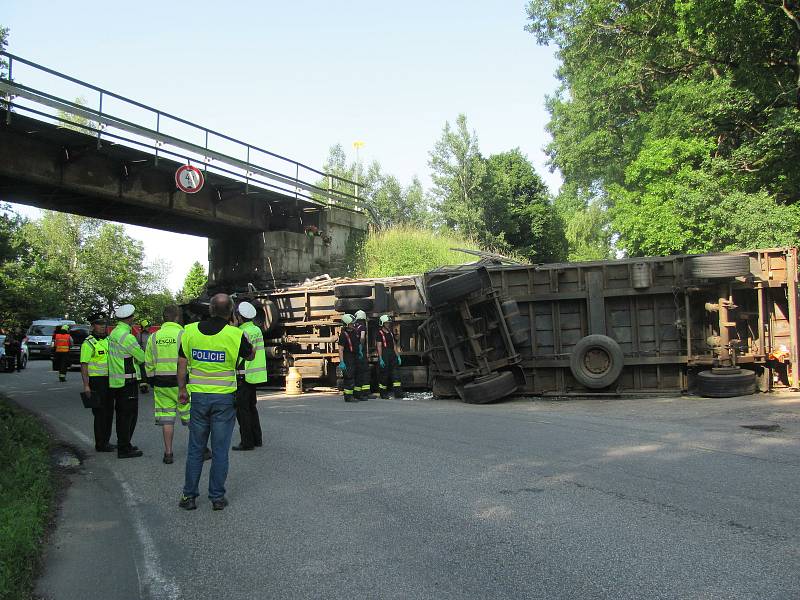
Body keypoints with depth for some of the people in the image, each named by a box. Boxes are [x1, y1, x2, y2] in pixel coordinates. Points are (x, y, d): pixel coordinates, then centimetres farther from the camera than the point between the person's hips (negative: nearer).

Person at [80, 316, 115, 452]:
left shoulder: (107, 341, 14)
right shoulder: (88, 343, -10)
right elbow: (84, 365, -14)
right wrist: (86, 386, -20)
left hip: (108, 381, 8)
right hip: (96, 381, -8)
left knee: (109, 412, 12)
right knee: (100, 413, -4)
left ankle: (106, 441, 22)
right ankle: (100, 444, 3)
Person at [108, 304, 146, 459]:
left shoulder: (113, 333, 12)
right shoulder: (127, 336, -19)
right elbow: (142, 357, -15)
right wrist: (140, 353, 5)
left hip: (116, 381, 10)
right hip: (127, 381, -10)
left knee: (122, 414, 18)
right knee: (129, 414, -3)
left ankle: (123, 444, 28)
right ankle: (124, 448, 1)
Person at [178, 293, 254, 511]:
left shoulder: (190, 331, -2)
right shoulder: (235, 334, -10)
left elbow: (182, 364, 4)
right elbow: (250, 356, 8)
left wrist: (182, 389, 15)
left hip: (198, 397, 2)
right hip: (224, 398, -2)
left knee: (195, 448, 12)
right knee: (220, 450, 5)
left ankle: (189, 496, 16)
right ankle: (217, 497, 10)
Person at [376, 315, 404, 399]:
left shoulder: (391, 333, 16)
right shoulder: (380, 333, -5)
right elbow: (379, 347, -10)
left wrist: (398, 356, 12)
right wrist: (380, 359, -16)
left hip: (392, 355, 6)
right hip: (384, 355, -6)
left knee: (395, 374, 0)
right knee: (384, 375, 0)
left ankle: (398, 393, -1)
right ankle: (383, 394, 9)